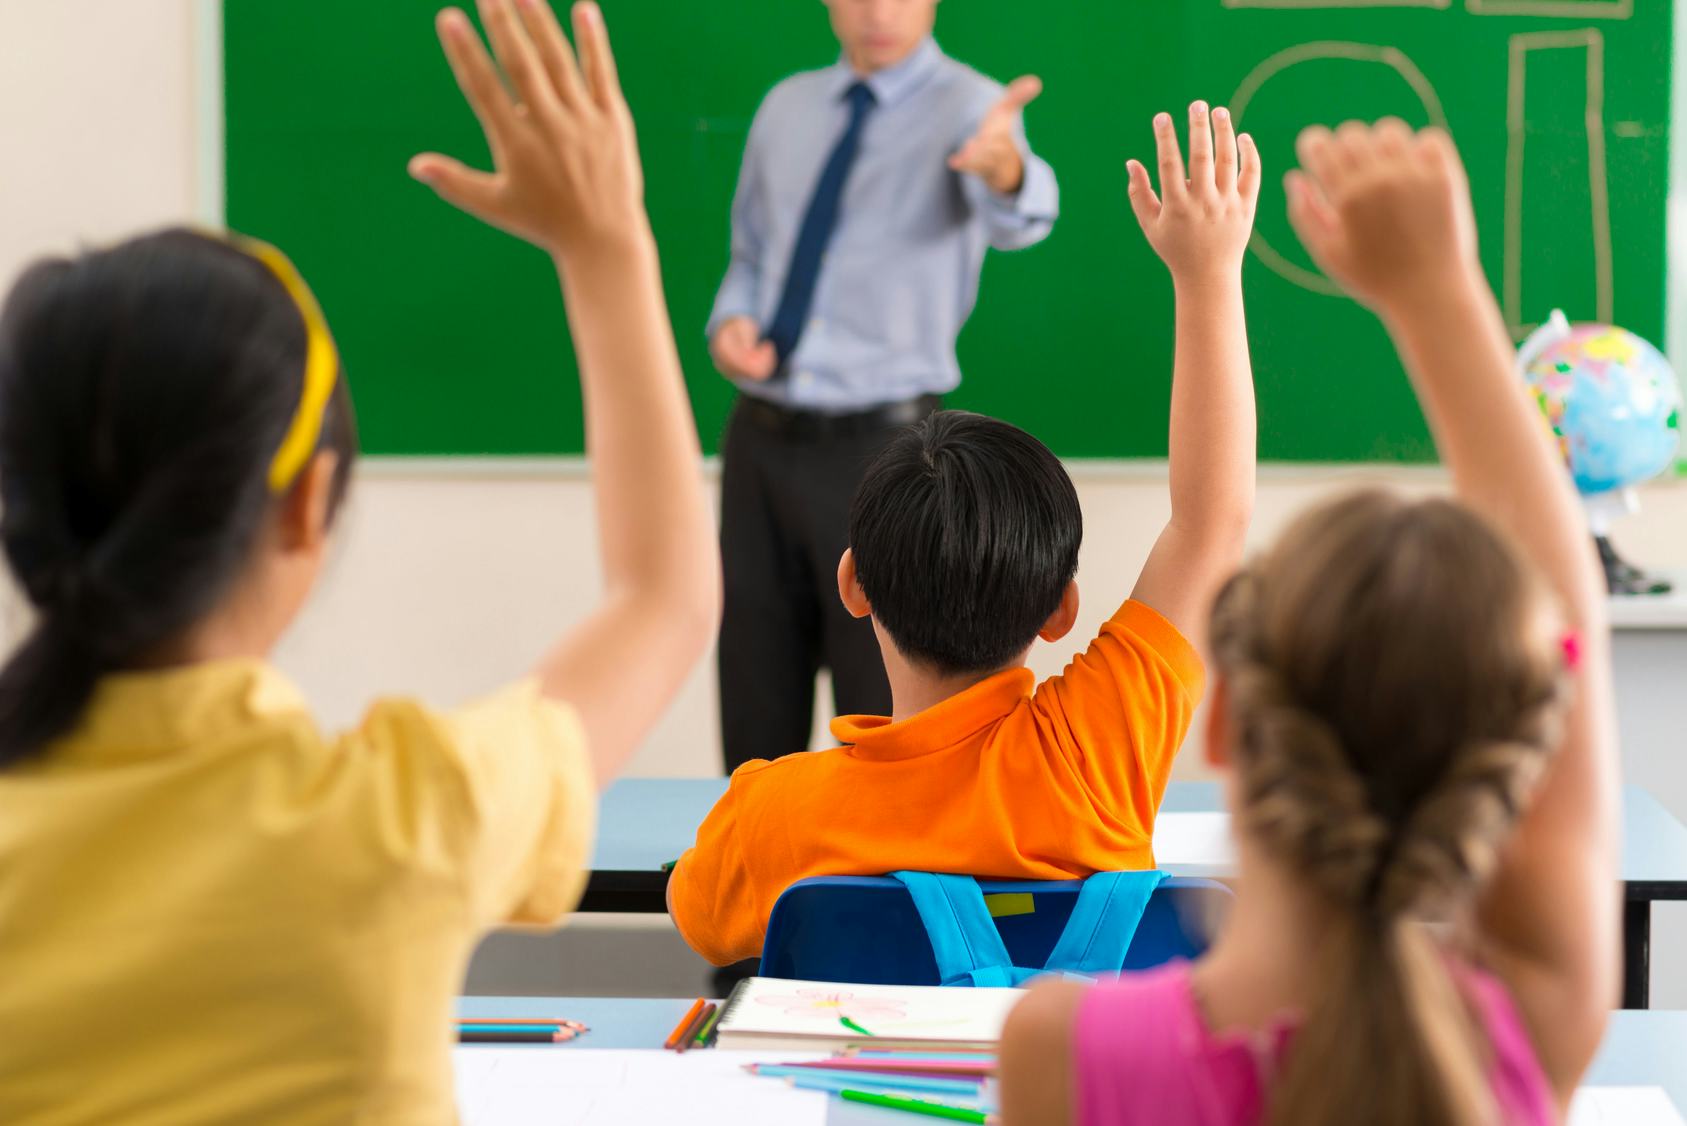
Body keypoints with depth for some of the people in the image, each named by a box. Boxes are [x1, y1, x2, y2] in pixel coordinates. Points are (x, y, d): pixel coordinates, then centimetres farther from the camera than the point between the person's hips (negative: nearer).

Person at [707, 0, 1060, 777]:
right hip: (761, 442, 5)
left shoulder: (966, 106, -8)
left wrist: (1002, 169, -54)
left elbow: (1019, 216, -30)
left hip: (880, 450, -5)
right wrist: (731, 320, -2)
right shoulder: (787, 107, 10)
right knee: (756, 729, 11)